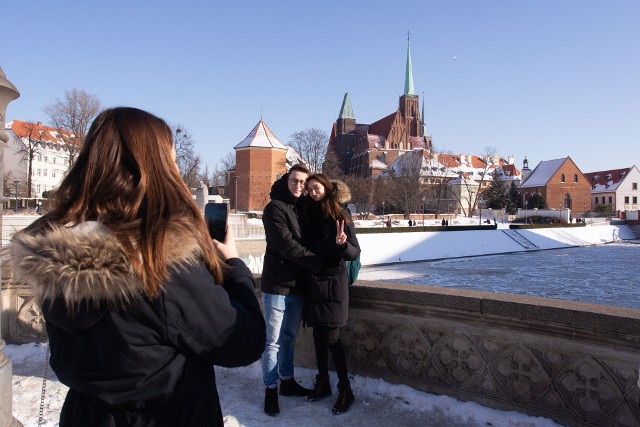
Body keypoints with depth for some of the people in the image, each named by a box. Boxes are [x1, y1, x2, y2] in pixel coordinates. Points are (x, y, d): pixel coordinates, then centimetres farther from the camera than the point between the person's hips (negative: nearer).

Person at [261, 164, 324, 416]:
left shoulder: (304, 209, 12)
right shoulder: (275, 208, -9)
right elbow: (287, 246, -17)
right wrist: (320, 263, -15)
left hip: (298, 284, 6)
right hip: (277, 285, -6)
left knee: (289, 337, 17)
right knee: (273, 341, 2)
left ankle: (287, 381, 31)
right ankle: (271, 389, 15)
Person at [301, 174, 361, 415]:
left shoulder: (339, 218, -8)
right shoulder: (308, 217, 7)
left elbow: (355, 253, -10)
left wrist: (343, 244, -28)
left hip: (333, 283, -5)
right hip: (313, 282, 5)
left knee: (331, 338, -5)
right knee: (318, 335, 12)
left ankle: (345, 390, 10)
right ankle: (322, 383, 27)